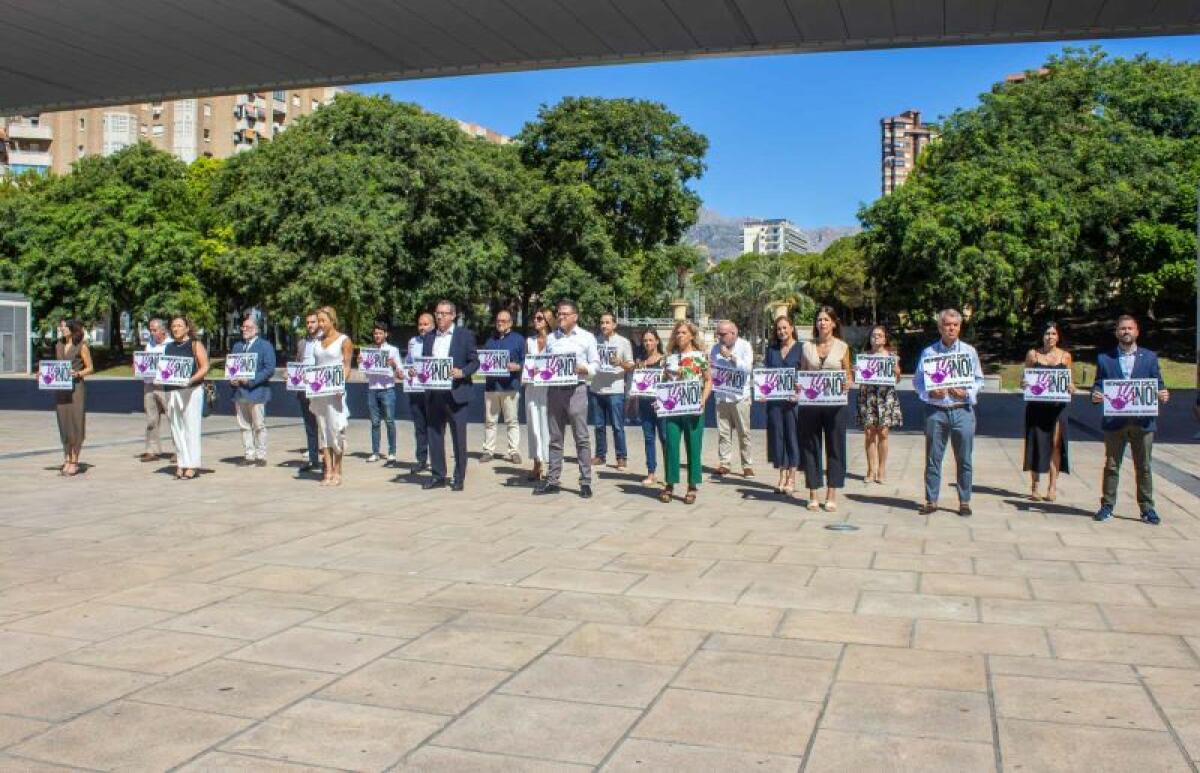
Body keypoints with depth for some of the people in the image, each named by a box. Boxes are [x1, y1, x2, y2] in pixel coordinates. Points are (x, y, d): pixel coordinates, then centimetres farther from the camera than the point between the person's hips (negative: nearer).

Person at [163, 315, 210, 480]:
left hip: (192, 390, -6)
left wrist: (192, 379, -21)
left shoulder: (195, 345, 1)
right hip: (171, 390, 6)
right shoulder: (168, 347, 17)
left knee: (191, 427, -6)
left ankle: (192, 465, -4)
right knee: (176, 429, 6)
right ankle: (181, 463, 11)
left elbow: (205, 367, -7)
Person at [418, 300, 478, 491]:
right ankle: (438, 476, 16)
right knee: (434, 435, 7)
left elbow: (475, 362, 0)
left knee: (458, 436, 1)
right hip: (433, 394, 4)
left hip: (456, 394, -4)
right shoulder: (428, 337, 14)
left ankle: (459, 478, 9)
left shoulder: (465, 335, 1)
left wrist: (462, 372, -17)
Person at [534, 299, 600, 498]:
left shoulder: (587, 337, 3)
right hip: (554, 389, 4)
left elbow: (596, 364, 1)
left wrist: (583, 369, -18)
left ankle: (585, 482, 0)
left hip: (576, 390, -4)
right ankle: (552, 480, 12)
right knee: (555, 438, 8)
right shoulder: (551, 339, 15)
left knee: (582, 437, -4)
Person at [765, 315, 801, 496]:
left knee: (792, 435, 0)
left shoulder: (801, 348, 1)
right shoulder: (772, 349, 13)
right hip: (774, 399, 4)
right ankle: (782, 476, 14)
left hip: (793, 399, -4)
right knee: (777, 435, 6)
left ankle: (791, 478, 7)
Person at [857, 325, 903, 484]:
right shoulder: (863, 355, 8)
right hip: (867, 395, 1)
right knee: (869, 432, -2)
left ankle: (882, 470, 6)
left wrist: (895, 371, -10)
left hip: (886, 396, 0)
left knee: (883, 433, -4)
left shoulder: (892, 355, 8)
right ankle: (871, 470, 6)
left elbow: (897, 380, 10)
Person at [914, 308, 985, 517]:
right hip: (936, 410, 0)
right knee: (933, 458, 3)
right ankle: (931, 501, 11)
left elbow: (979, 380, 9)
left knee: (964, 460, 3)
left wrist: (966, 393, -9)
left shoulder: (969, 351, 8)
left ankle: (964, 502, 13)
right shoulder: (928, 352, 6)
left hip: (962, 410, 0)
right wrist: (930, 392, -11)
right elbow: (917, 381, 7)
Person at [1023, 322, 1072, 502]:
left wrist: (1071, 388, -8)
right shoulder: (1033, 354, 5)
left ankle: (1053, 486, 1)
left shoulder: (1065, 356, 8)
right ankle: (1034, 487, 10)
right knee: (1036, 443, 2)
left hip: (1057, 406, 0)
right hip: (1036, 405, 0)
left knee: (1056, 444, -4)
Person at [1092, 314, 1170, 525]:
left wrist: (1163, 394, -15)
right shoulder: (1105, 358, 8)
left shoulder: (1150, 357, 8)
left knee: (1144, 467, 5)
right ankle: (1107, 506, 13)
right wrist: (1095, 394, -16)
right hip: (1114, 421, 0)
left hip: (1143, 421, 0)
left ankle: (1147, 508, 12)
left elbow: (1158, 384, 7)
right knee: (1111, 466, 5)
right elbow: (1098, 384, 6)